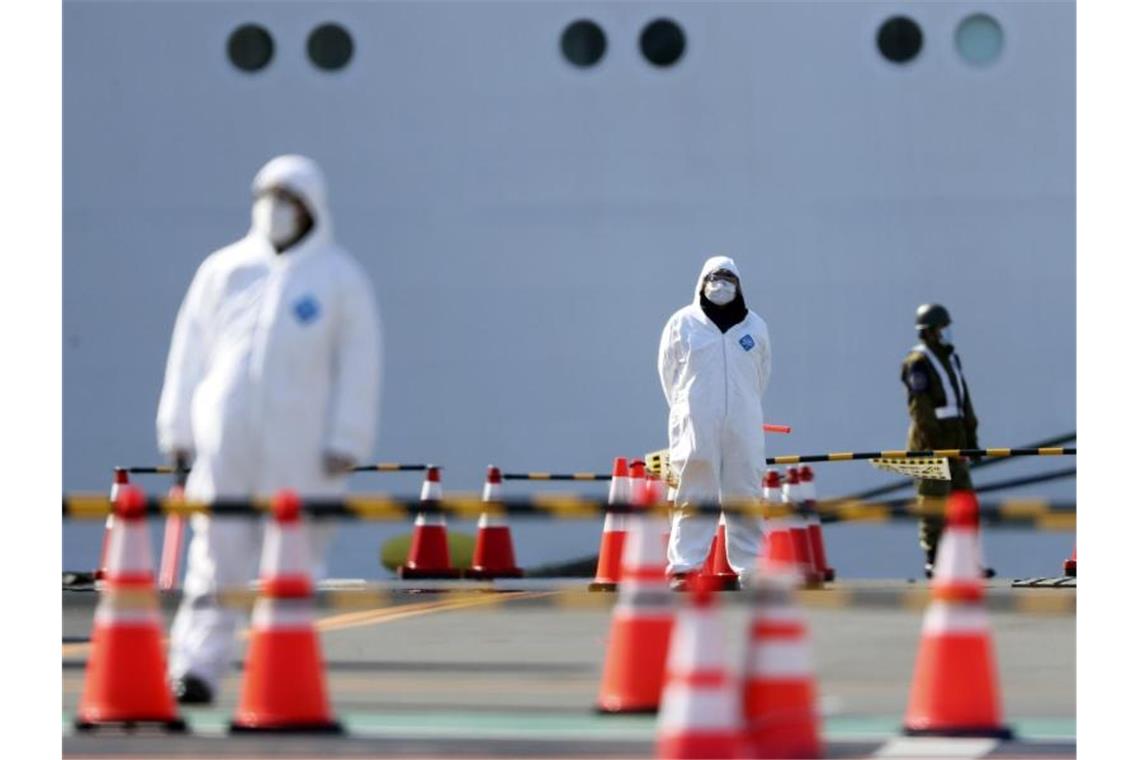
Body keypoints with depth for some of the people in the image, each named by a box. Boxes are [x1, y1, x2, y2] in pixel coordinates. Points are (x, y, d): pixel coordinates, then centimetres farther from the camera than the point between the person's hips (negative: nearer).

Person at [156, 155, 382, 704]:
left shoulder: (341, 278, 5)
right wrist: (178, 430, 9)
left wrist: (345, 442, -5)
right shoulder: (224, 269, 11)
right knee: (217, 556, -5)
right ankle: (197, 668, -7)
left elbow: (359, 366, 2)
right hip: (224, 440, 1)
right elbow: (190, 351, 13)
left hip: (300, 448, -1)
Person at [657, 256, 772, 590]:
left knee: (745, 498, 3)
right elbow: (669, 373, 8)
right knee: (694, 499, -4)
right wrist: (686, 411, 9)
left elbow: (762, 373, 15)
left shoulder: (754, 326, 8)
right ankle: (683, 568, -3)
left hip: (743, 429, 2)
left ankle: (751, 569, 7)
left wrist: (744, 409, 13)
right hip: (696, 427, -2)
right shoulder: (682, 323, 2)